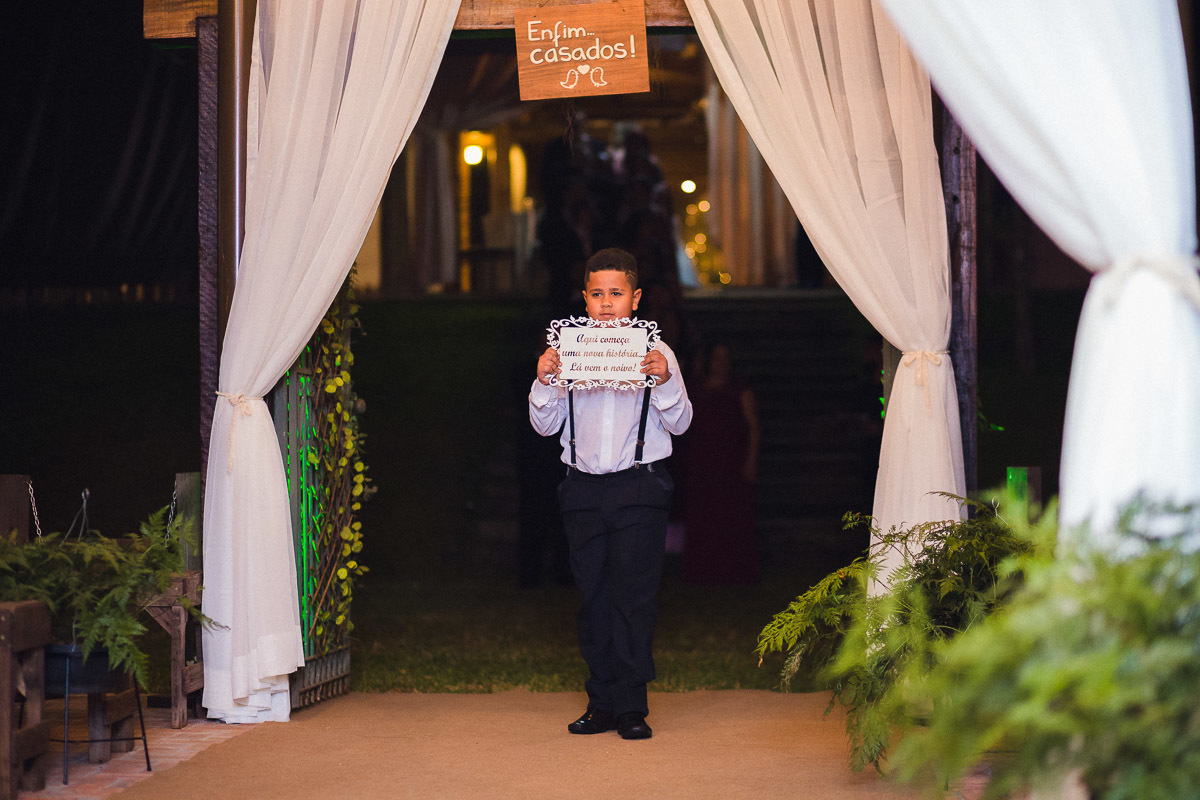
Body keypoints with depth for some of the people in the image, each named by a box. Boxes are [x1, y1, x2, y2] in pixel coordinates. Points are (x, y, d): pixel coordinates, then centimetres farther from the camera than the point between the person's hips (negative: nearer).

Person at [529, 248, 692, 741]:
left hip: (639, 487, -3)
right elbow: (545, 425, 8)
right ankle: (602, 703, 12)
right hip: (584, 489, 3)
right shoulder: (568, 352, 9)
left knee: (633, 596, -7)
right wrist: (544, 382, -9)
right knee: (592, 597, 5)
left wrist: (665, 381, -18)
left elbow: (679, 423, -1)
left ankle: (631, 708, -3)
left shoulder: (654, 352, 3)